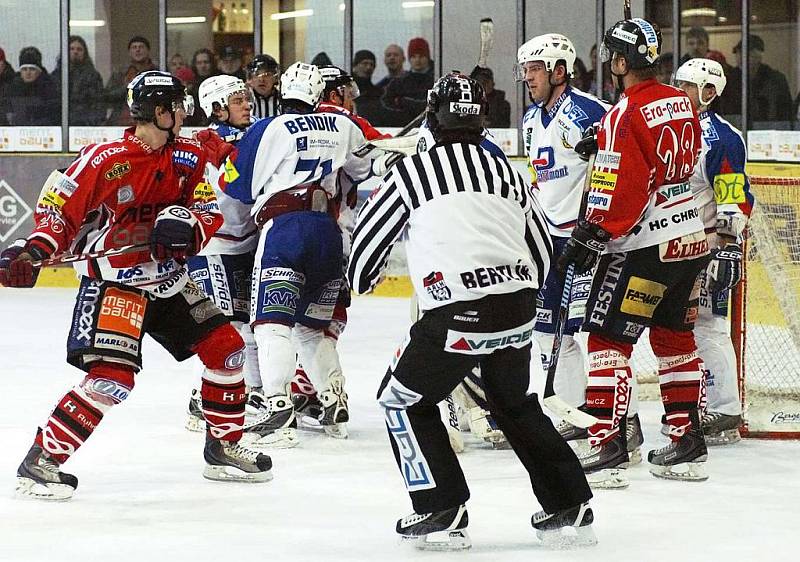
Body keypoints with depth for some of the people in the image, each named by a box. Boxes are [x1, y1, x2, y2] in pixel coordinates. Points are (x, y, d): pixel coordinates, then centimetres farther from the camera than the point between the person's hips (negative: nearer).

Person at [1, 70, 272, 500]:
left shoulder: (188, 158, 3)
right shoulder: (104, 160, -17)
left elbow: (211, 209, -2)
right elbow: (59, 210, -14)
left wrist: (186, 223, -24)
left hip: (168, 280, 8)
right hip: (111, 284, -7)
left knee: (227, 350, 6)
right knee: (112, 378, -22)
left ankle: (222, 449, 24)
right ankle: (41, 461, -14)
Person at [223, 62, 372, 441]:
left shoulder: (268, 130, 0)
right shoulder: (342, 127, 11)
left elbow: (238, 187, 4)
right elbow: (366, 168, 26)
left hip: (284, 227, -5)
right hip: (328, 232, 5)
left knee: (271, 320, -9)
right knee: (312, 324, 19)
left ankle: (279, 407, -23)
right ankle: (335, 404, 15)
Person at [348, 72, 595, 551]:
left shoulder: (412, 171, 2)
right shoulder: (508, 173, 16)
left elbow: (370, 234, 13)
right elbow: (541, 248, 25)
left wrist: (361, 279, 36)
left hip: (459, 315, -6)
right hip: (518, 311, 6)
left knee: (403, 399, 12)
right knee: (517, 403, 28)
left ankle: (442, 512, 3)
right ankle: (570, 506, 25)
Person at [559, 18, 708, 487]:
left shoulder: (626, 115, -17)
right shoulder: (683, 104, 8)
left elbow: (618, 191, -21)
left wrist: (589, 238, -13)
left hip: (645, 247, -8)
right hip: (692, 239, 8)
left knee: (608, 338, -4)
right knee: (675, 339, 18)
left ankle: (608, 449, -9)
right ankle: (688, 446, 21)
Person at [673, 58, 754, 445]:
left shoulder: (723, 137, -13)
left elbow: (736, 199, -17)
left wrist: (729, 251, -22)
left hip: (707, 248, -9)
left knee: (708, 326, -11)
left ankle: (726, 415, -9)